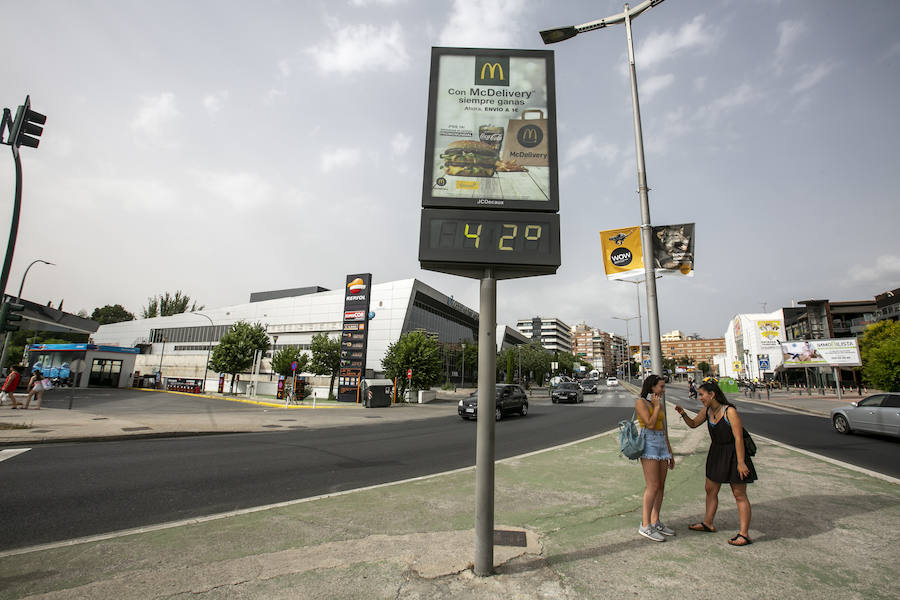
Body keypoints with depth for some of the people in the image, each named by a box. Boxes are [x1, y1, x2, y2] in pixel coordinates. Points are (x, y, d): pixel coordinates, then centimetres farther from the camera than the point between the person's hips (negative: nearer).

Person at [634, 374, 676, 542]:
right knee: (653, 486, -11)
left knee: (661, 486, 9)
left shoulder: (659, 404, 16)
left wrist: (670, 453, 19)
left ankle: (655, 522, 19)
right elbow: (650, 424, -18)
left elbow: (664, 429, 19)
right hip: (648, 444, -8)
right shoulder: (641, 402, -7)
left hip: (662, 445, 8)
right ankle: (645, 526, -5)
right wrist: (657, 406, -8)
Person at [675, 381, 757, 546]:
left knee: (739, 494, 2)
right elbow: (693, 424, 13)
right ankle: (708, 523, 29)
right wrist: (683, 414, -7)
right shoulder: (707, 410, 0)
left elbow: (739, 438, -21)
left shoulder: (730, 411, -21)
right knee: (710, 489, 15)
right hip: (716, 453, 8)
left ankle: (744, 534, 11)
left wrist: (740, 462, -22)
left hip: (733, 454, -8)